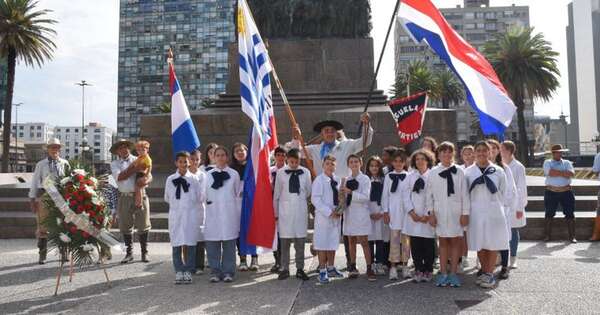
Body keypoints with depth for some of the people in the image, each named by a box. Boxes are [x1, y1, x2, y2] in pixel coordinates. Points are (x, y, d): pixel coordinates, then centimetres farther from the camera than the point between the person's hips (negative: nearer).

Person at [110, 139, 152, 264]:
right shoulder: (114, 164, 9)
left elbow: (149, 176, 1)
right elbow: (119, 177, -10)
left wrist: (145, 180, -23)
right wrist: (135, 169, -17)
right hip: (125, 197, 1)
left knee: (143, 225, 1)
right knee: (126, 226, 6)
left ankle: (145, 252, 12)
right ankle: (129, 253, 17)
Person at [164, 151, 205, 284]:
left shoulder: (194, 179, 2)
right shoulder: (170, 179, 5)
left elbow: (200, 198, 3)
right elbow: (167, 199, 12)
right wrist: (175, 204, 7)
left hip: (191, 214, -1)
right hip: (175, 215, 1)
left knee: (190, 243, 2)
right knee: (176, 244, 4)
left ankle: (188, 271, 12)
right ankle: (179, 271, 14)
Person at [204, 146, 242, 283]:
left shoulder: (234, 174, 6)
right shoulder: (208, 174, 8)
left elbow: (237, 193, 10)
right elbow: (205, 195, 14)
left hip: (229, 213, -1)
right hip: (212, 213, 1)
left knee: (229, 244, 0)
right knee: (212, 244, 0)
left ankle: (228, 272, 9)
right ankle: (215, 272, 10)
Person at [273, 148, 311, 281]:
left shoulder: (305, 172, 1)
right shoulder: (280, 173, -1)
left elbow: (309, 192, 12)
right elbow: (276, 194, 5)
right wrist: (276, 212, 7)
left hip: (301, 210, 1)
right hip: (285, 210, -1)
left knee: (300, 240, 6)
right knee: (284, 240, 3)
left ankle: (300, 269, 16)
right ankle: (284, 269, 13)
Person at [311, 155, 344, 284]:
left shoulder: (337, 180, 9)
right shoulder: (319, 180, -9)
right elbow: (315, 199, -15)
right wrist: (329, 212, -18)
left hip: (336, 216, 6)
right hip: (323, 216, -6)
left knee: (333, 243, 14)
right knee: (322, 244, -1)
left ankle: (331, 268, 28)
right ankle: (322, 271, 8)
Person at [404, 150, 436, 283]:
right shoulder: (410, 176, 9)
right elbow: (407, 196, 7)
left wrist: (428, 215, -10)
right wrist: (412, 212, -4)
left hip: (428, 216, -3)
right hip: (414, 216, 3)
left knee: (428, 245, 2)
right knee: (415, 245, 4)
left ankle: (428, 271, 14)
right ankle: (418, 270, 14)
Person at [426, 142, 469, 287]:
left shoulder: (459, 172, 1)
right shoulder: (433, 172, 3)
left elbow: (464, 194, 2)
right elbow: (429, 194, 5)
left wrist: (465, 213, -1)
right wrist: (431, 213, 1)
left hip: (456, 212, 0)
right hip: (440, 212, 1)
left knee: (455, 241, 4)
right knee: (443, 242, 6)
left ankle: (453, 273, 13)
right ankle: (443, 273, 13)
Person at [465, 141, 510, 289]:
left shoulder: (498, 171, 2)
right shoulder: (468, 172, 3)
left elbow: (504, 191, 8)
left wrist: (501, 207, 4)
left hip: (494, 211, -1)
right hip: (476, 211, 1)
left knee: (493, 244, 2)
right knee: (479, 244, 7)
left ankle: (490, 274, 11)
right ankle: (485, 272, 21)